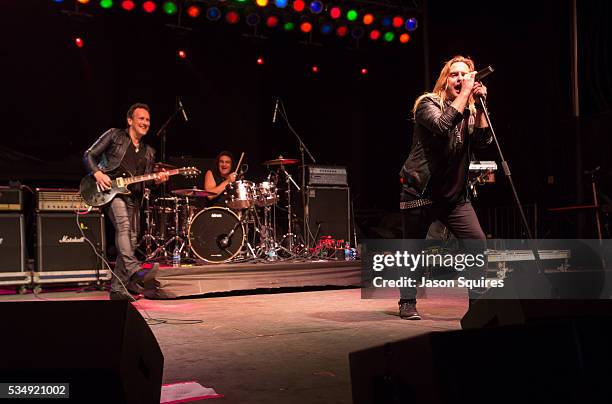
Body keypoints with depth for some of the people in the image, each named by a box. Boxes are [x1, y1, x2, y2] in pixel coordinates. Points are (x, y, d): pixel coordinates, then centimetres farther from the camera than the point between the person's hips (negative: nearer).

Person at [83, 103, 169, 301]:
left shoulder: (148, 152, 22)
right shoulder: (114, 135, 7)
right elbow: (89, 155, 5)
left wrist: (156, 180, -1)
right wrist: (97, 173, -12)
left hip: (133, 197, 6)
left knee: (131, 241, 1)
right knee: (123, 227, -29)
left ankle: (117, 288, 9)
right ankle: (135, 271, -45)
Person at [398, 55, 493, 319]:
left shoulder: (470, 112, 10)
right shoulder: (427, 104, -7)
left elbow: (483, 141, -5)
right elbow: (442, 125, -28)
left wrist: (480, 106, -12)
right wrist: (465, 94, -24)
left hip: (455, 194, 5)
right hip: (421, 191, -5)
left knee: (477, 242, -7)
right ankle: (407, 303, 18)